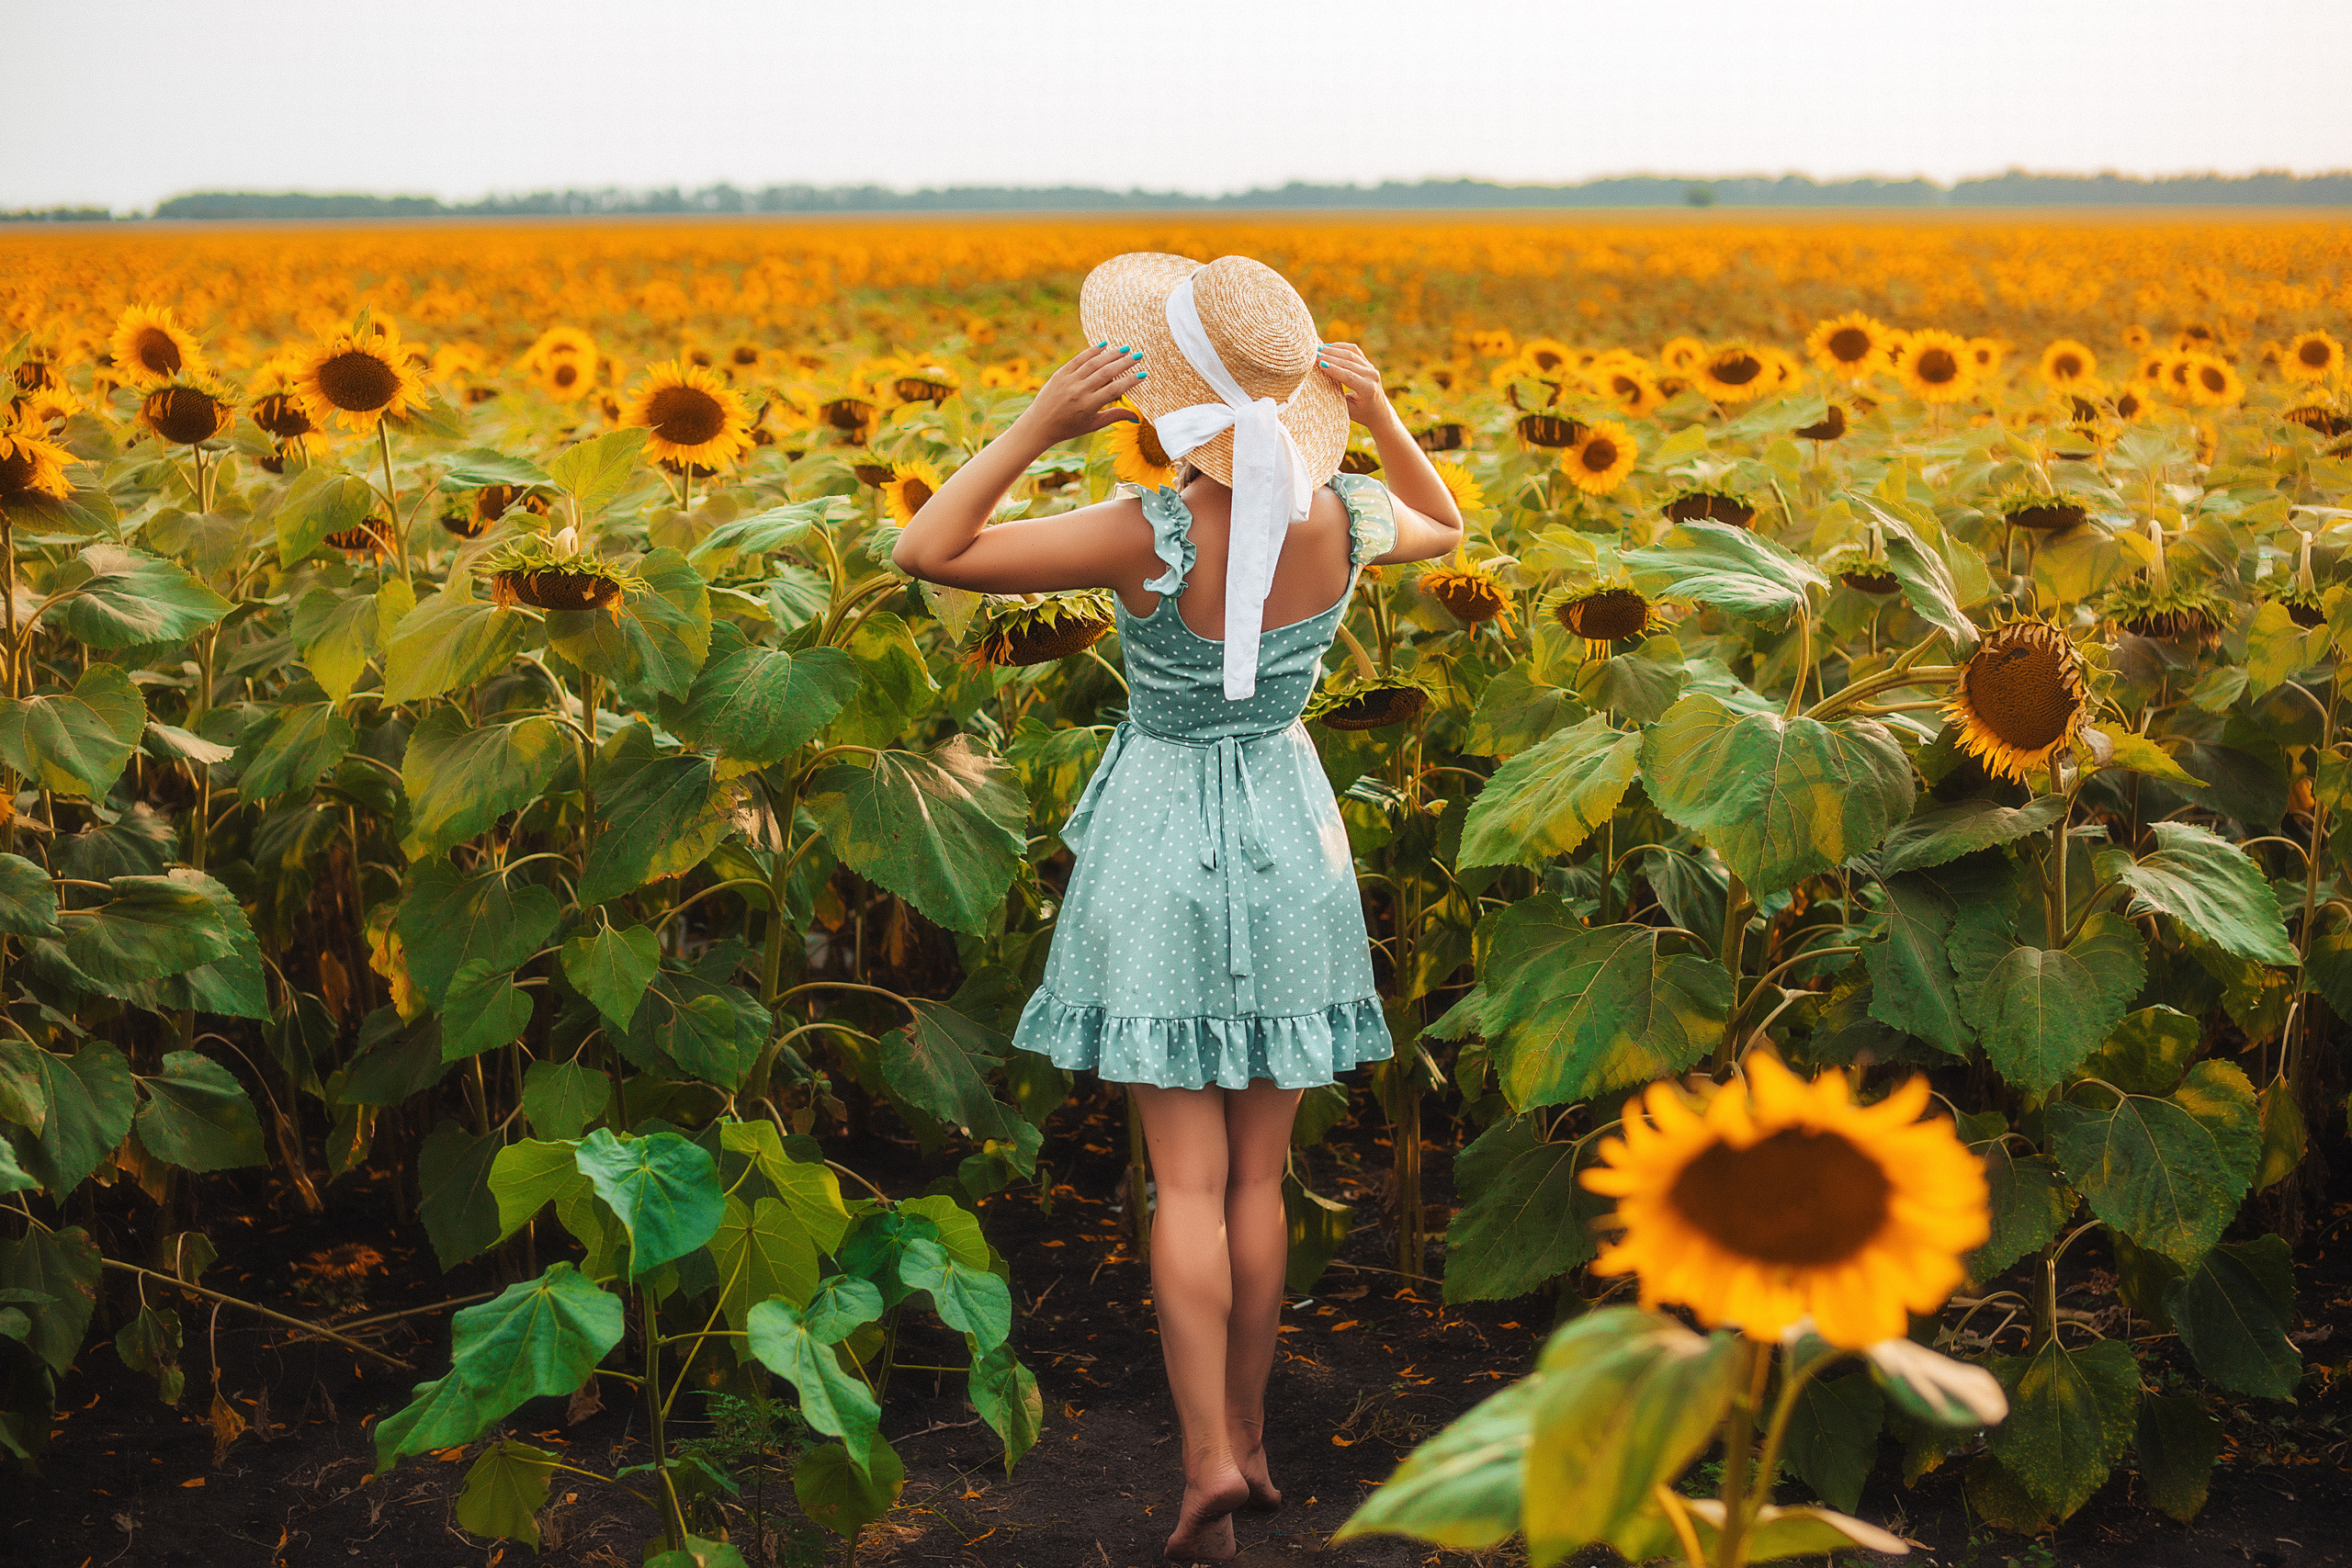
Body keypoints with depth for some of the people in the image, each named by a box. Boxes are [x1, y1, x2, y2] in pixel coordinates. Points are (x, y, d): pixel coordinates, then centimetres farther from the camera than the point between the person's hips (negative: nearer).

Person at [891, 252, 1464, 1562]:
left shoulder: (1147, 535, -25)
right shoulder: (1345, 519, -12)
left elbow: (926, 553, -21)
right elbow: (1447, 532, 13)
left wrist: (1040, 426, -24)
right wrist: (1378, 410, 2)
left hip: (1168, 837, -3)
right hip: (1291, 837, 3)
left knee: (1189, 1179, 2)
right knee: (1261, 1171, 13)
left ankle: (1209, 1460, -8)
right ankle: (1249, 1439, 21)